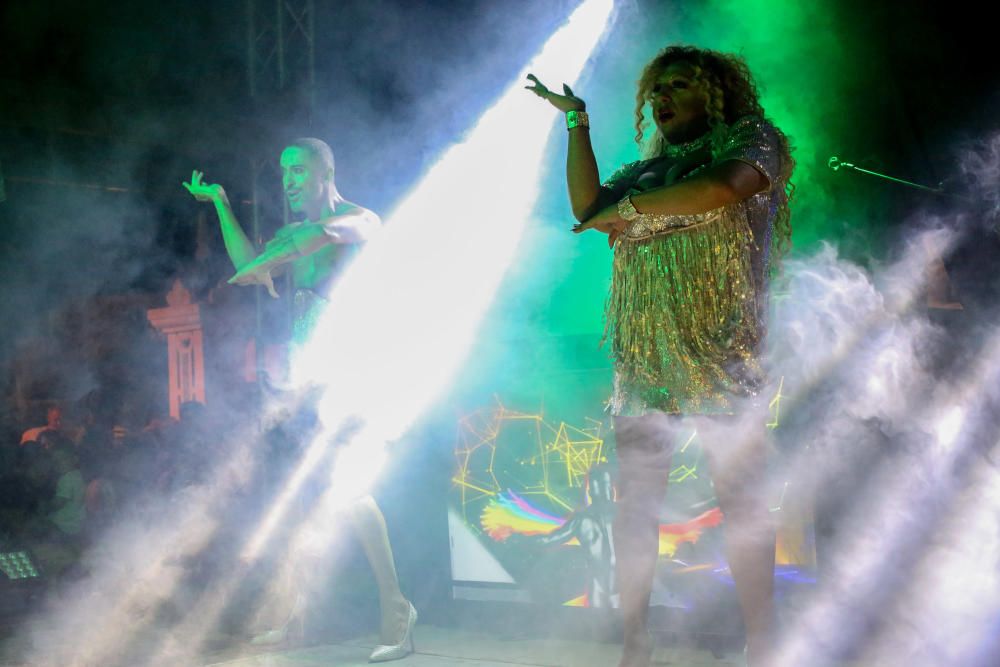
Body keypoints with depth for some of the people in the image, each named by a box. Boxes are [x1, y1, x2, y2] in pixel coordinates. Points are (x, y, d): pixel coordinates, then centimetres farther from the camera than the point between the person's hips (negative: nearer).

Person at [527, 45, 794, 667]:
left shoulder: (750, 139, 7)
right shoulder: (649, 170, 23)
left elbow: (725, 188, -14)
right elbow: (588, 207, 9)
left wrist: (631, 208, -8)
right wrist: (576, 122, 10)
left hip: (721, 350, -5)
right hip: (643, 354, 5)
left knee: (742, 497, -5)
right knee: (635, 503, 1)